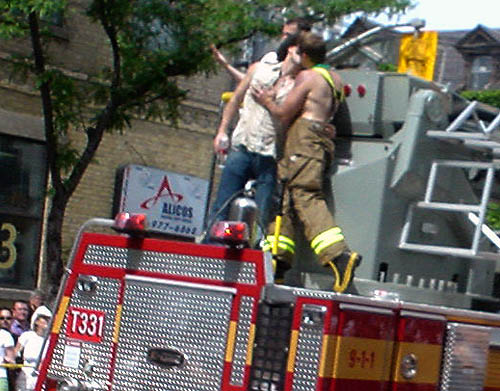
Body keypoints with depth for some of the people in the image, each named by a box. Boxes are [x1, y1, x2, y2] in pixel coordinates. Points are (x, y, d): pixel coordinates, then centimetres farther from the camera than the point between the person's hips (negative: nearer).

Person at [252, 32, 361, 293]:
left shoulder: (307, 77, -4)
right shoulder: (334, 78, 23)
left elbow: (285, 114, -5)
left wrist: (267, 102, 16)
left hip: (304, 136, -10)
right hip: (322, 137, 10)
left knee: (305, 197, -20)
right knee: (286, 198, 9)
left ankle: (339, 256, -36)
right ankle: (278, 261, 5)